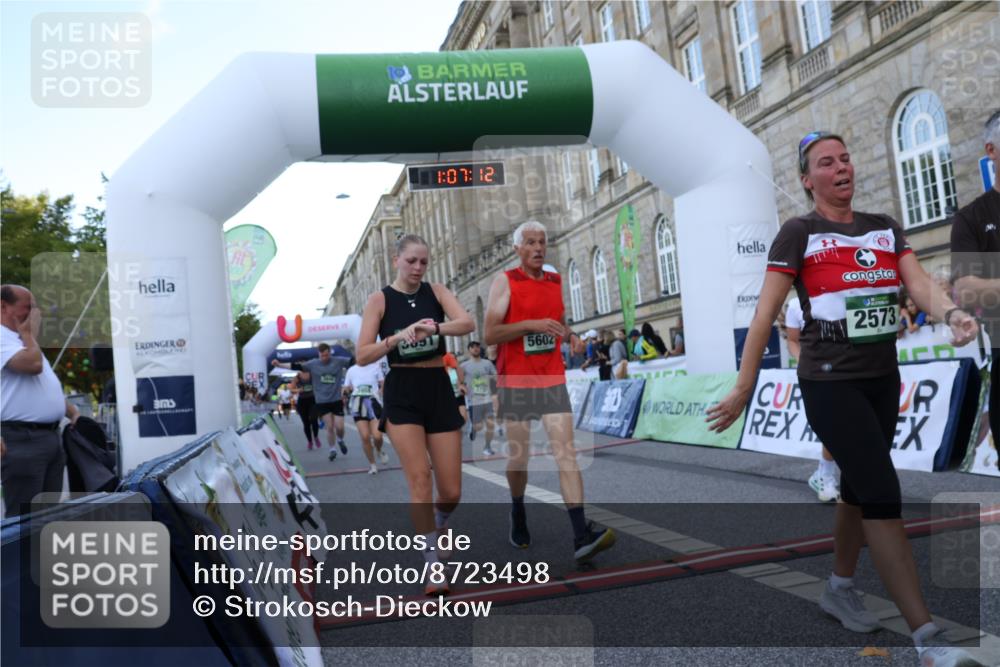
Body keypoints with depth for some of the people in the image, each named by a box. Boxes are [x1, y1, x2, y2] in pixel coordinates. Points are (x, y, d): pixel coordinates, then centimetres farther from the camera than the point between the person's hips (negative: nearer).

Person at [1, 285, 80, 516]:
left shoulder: (21, 339, 22)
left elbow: (49, 385, 27)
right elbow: (33, 364, -26)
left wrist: (73, 412, 16)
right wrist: (29, 332, -8)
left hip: (50, 435, 9)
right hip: (23, 439, -9)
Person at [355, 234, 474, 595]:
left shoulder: (436, 291, 5)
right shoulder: (380, 300, -1)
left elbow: (467, 323, -14)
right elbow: (362, 356, -8)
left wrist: (434, 328, -32)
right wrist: (397, 337, -24)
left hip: (439, 391, 2)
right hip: (402, 394, -2)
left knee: (452, 491, 4)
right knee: (420, 479, -14)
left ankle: (437, 527, 39)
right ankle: (433, 568, -3)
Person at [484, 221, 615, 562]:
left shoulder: (556, 281, 11)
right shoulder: (505, 281, -4)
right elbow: (490, 334, -12)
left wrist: (563, 333, 5)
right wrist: (531, 325, -22)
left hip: (553, 380, 3)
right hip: (515, 382, -3)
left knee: (566, 452, -9)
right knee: (518, 457, 8)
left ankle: (582, 535, -15)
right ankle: (518, 514, 35)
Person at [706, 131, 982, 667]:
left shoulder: (885, 229, 11)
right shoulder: (798, 233, -6)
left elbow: (920, 284, -4)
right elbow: (765, 314, -9)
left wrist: (951, 313, -27)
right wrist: (743, 388, -12)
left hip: (883, 379, 6)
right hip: (830, 382, -6)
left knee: (859, 485, 17)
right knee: (883, 493, -11)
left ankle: (839, 589, 37)